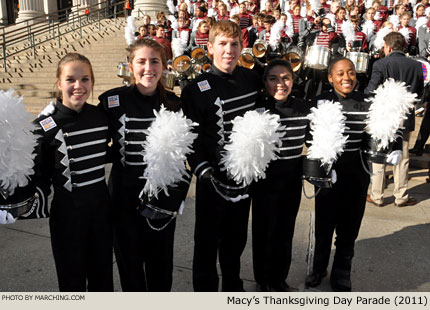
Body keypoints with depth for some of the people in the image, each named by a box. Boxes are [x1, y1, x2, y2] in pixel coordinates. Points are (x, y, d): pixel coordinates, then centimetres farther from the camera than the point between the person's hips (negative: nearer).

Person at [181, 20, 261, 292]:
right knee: (208, 240, 10)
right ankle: (205, 288, 29)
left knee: (237, 238, 20)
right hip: (214, 178, -4)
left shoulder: (252, 79, 2)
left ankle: (233, 285, 41)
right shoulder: (196, 89, -12)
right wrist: (204, 172, -22)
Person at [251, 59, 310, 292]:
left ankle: (279, 279, 34)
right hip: (265, 176, -4)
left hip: (293, 176, 4)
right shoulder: (257, 107, -14)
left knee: (286, 229, 15)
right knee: (264, 229, 8)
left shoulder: (303, 107, 0)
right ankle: (263, 280, 29)